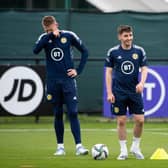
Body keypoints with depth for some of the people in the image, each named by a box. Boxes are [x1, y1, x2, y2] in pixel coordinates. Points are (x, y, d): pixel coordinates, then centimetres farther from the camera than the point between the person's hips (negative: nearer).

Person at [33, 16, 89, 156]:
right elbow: (36, 50, -19)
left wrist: (78, 70, 0)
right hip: (53, 81, 2)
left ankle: (79, 145, -11)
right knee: (58, 114, 7)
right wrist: (50, 35, -22)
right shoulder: (45, 38, 1)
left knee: (73, 113, -8)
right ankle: (60, 146, 13)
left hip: (68, 80, -2)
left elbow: (84, 51, 8)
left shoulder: (69, 36, -2)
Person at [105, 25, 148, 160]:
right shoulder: (113, 52, -2)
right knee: (121, 121, 0)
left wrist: (142, 82, -18)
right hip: (119, 93, -1)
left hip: (135, 92, 1)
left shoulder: (139, 51, 1)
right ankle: (123, 151, 10)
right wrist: (109, 93, -4)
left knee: (140, 120, -5)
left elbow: (144, 69, 2)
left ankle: (135, 147, 15)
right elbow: (108, 72, 1)